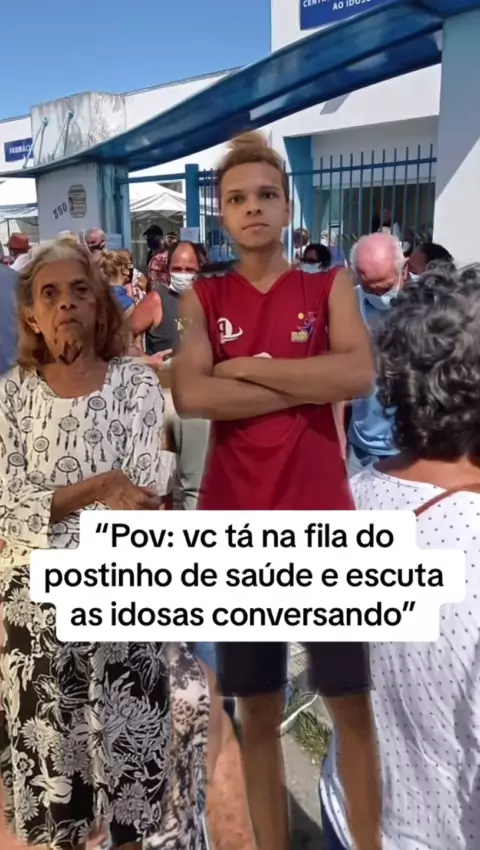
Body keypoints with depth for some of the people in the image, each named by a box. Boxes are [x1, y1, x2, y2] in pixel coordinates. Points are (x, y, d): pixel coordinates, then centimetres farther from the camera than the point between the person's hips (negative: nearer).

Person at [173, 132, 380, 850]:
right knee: (257, 709, 13)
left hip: (321, 516, 0)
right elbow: (191, 396, -12)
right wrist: (309, 386, -11)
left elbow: (360, 375, -14)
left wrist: (247, 366, -10)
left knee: (351, 701, 10)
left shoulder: (330, 285, 5)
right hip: (237, 521, 1)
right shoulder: (202, 298, 6)